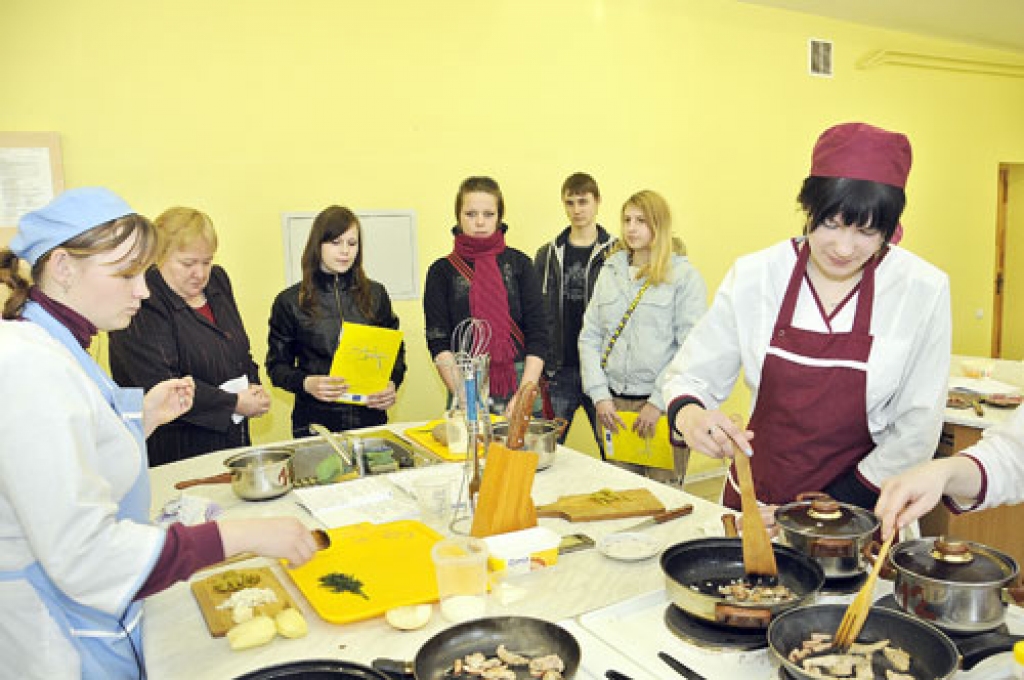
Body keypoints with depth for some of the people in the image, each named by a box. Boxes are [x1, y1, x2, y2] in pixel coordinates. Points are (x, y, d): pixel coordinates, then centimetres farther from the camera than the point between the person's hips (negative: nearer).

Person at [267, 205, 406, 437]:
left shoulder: (375, 294, 7)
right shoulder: (290, 302, 0)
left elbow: (396, 351, 12)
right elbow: (277, 365, 2)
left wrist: (392, 384, -7)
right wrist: (306, 383, -17)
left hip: (370, 416, 2)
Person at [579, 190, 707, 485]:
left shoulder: (684, 275, -3)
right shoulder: (610, 272, 11)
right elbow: (589, 337, 8)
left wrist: (658, 403, -13)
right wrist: (600, 395, -1)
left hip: (664, 405, -4)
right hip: (614, 404, 4)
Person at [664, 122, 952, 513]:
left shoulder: (923, 291, -8)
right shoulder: (753, 276, -7)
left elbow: (915, 434, -4)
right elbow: (690, 378, -1)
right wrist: (688, 414, -23)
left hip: (857, 514, 0)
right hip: (754, 500, 0)